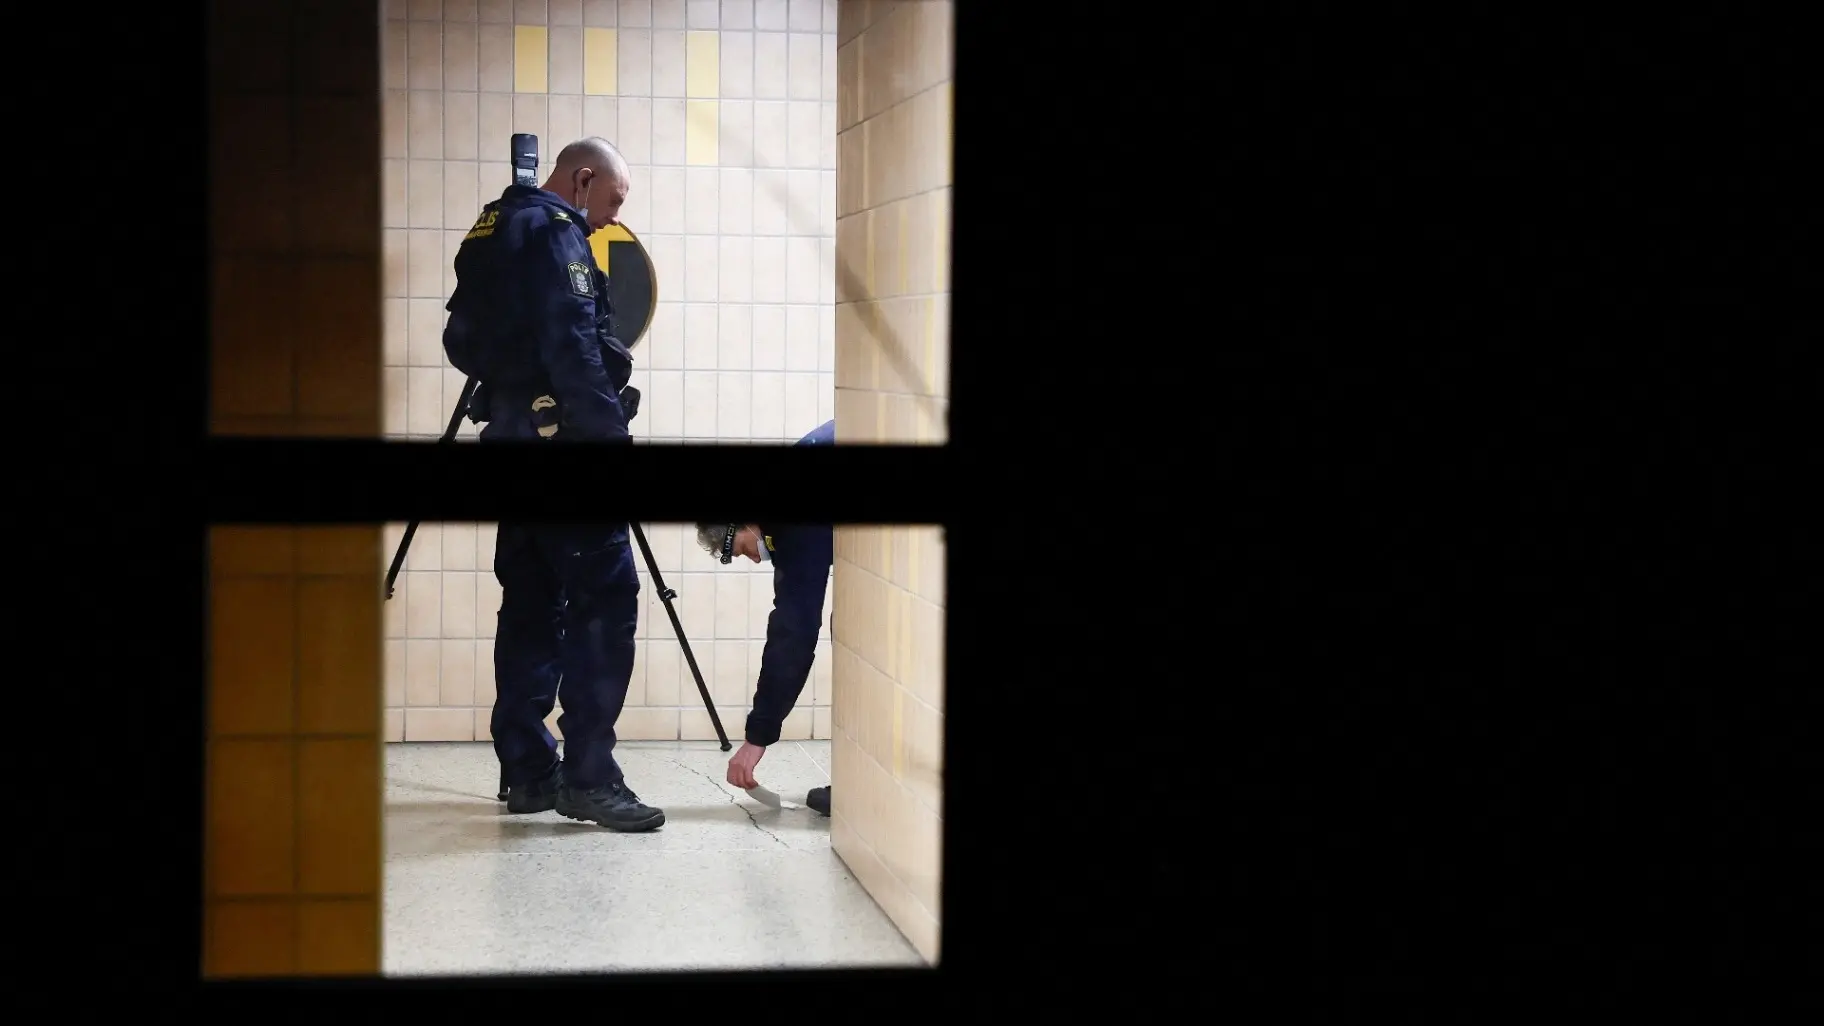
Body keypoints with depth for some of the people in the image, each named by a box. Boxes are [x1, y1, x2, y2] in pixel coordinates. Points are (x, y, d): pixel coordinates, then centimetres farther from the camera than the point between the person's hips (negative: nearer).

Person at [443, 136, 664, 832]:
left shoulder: (490, 233, 18)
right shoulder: (555, 233, -11)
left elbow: (462, 340, 21)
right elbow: (573, 348, -20)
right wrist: (612, 436, -19)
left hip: (512, 441, 10)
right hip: (561, 438, -10)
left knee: (532, 605, 11)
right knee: (605, 599, -10)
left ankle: (527, 772, 12)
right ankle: (588, 776, -13)